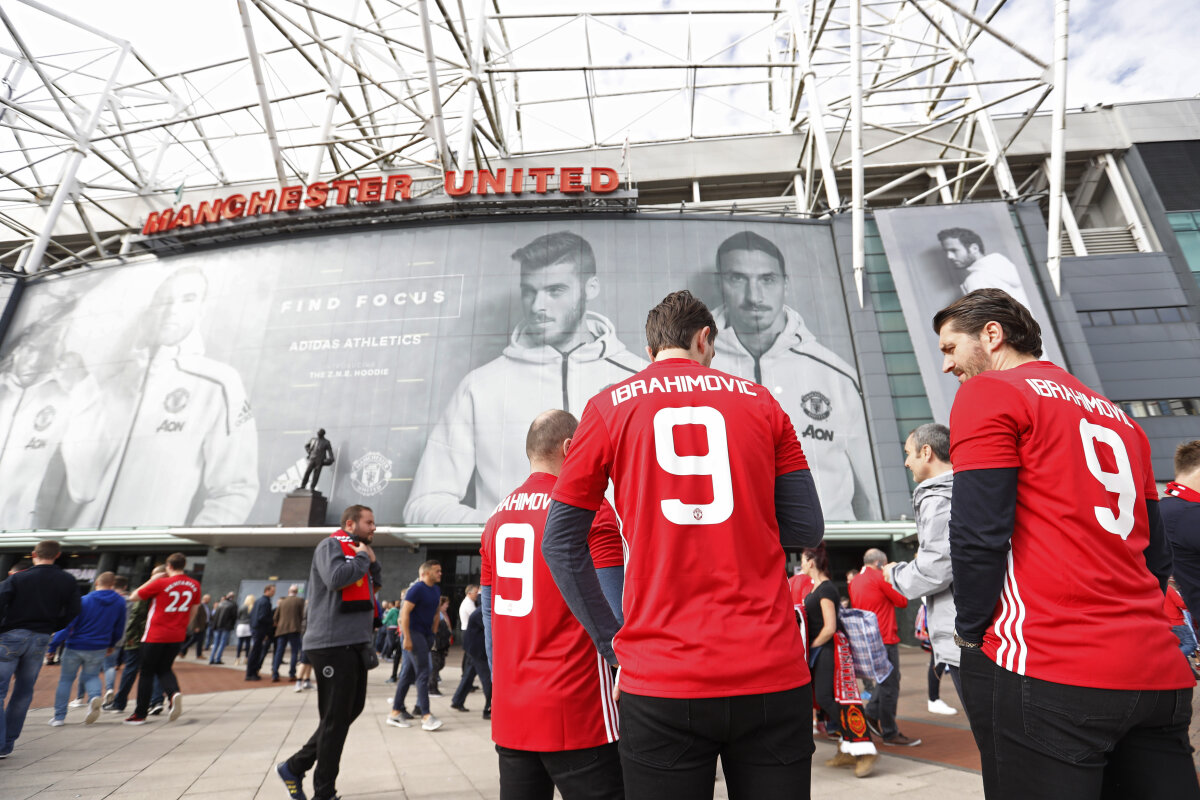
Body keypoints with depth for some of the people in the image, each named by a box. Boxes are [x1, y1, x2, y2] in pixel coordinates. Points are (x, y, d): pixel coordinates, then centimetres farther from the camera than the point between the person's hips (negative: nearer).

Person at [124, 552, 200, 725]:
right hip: (177, 636, 4)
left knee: (147, 673, 10)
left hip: (155, 635, -4)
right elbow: (194, 610, 14)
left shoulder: (160, 583, -13)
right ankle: (174, 693, -9)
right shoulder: (194, 586, 2)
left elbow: (134, 596, -1)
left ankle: (140, 714, 15)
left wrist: (151, 580, 3)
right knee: (164, 669, 18)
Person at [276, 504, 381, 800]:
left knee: (352, 709, 15)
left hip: (355, 644, 9)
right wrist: (362, 558, -12)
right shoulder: (331, 545, -9)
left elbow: (376, 586, 17)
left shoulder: (358, 552, 17)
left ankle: (295, 766, 28)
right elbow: (336, 578, -27)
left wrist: (372, 561, 4)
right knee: (336, 718, 0)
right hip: (332, 644, -9)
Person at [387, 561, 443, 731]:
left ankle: (396, 712, 22)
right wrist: (406, 638, -20)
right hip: (414, 633, -8)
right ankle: (426, 715, -6)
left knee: (408, 674, 13)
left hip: (426, 635, 8)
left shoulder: (436, 591, 12)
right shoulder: (417, 589, -13)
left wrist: (434, 634, 14)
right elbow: (404, 612, -16)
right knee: (423, 673, -9)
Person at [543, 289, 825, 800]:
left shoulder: (609, 407, 1)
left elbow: (561, 544, 1)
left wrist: (611, 642, 7)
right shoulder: (760, 402, 5)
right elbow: (806, 531, 5)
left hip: (661, 683, -1)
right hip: (772, 673, 2)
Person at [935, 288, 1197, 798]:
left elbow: (977, 534, -14)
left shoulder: (988, 394, -6)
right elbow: (1155, 555, 19)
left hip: (1044, 672, -7)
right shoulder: (1118, 416, 19)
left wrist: (971, 632, -2)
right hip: (1157, 674, 8)